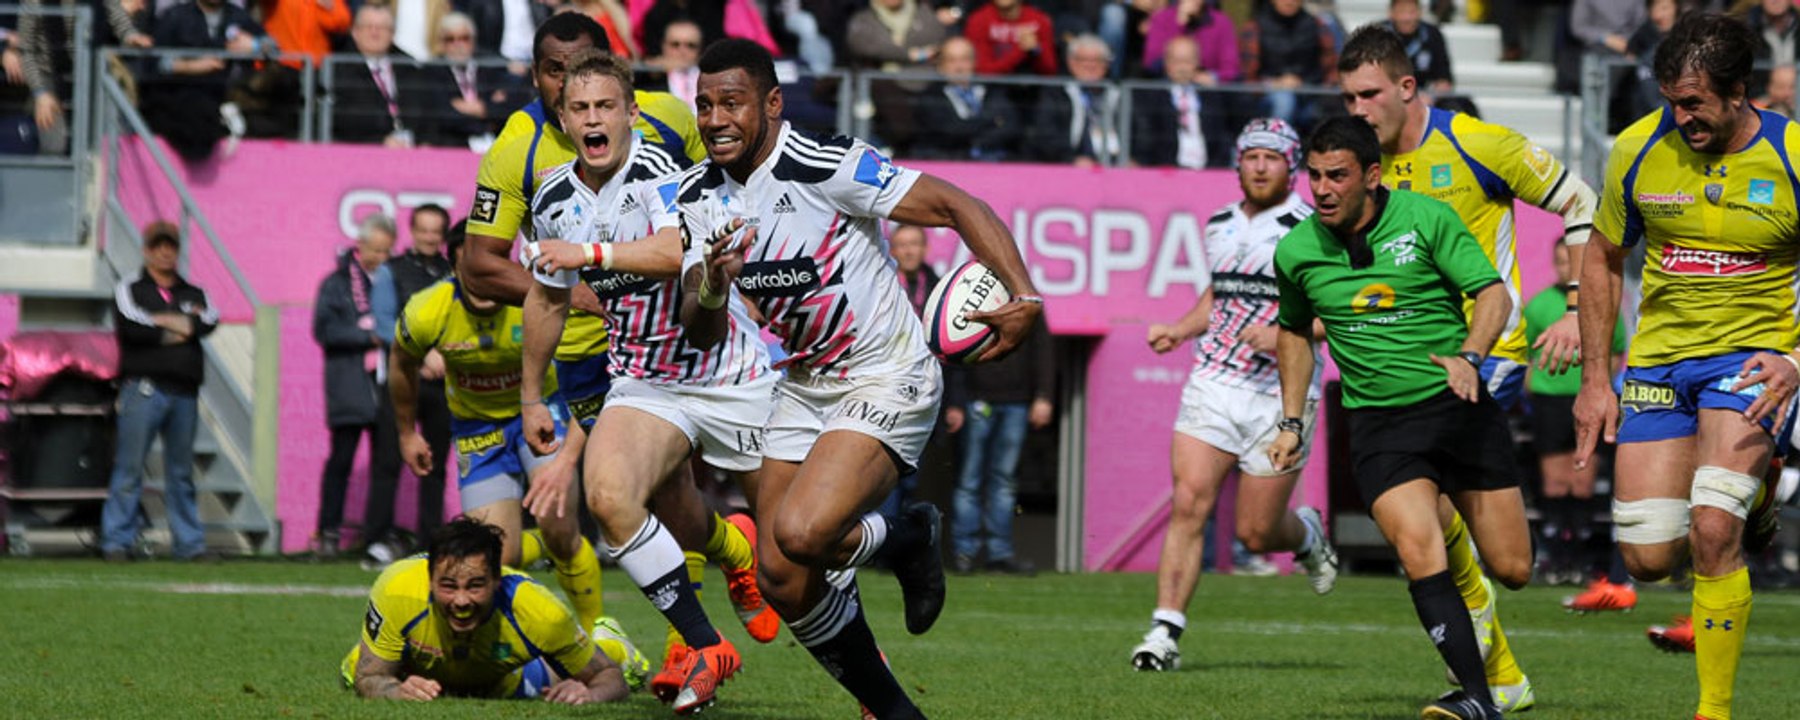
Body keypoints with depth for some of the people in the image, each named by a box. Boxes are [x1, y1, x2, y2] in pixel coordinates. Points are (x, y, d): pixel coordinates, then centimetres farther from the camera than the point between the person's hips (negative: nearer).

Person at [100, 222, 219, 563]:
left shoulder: (194, 295, 20)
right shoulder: (129, 290, 9)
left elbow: (209, 321, -1)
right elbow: (130, 326, -10)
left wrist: (163, 322, -7)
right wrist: (174, 333, -3)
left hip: (184, 392, 4)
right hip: (143, 389, -4)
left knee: (182, 471, 7)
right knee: (129, 470, -8)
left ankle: (190, 544, 9)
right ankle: (116, 542, -7)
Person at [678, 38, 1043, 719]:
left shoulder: (825, 165, -21)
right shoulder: (700, 196, -1)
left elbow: (955, 206, -19)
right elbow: (703, 334, -1)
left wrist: (1024, 298, -31)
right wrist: (713, 285, -25)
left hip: (887, 378, -7)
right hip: (804, 386, 7)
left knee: (798, 536, -27)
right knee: (785, 585, 2)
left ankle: (908, 539, 5)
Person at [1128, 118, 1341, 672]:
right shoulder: (1220, 226, 12)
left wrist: (1287, 335, -27)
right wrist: (1179, 330, 12)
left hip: (1279, 397, -4)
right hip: (1211, 385, 4)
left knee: (1257, 532, 2)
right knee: (1189, 504, -12)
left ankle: (1306, 535, 38)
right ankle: (1165, 631, -11)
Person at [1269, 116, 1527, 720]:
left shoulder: (1426, 219, -8)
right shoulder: (1296, 252, 2)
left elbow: (1494, 294, -8)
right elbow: (1294, 331, 20)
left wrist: (1468, 356, -26)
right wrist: (1292, 423, 15)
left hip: (1457, 406, -1)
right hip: (1378, 425, 1)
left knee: (1512, 567, 0)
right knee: (1419, 552, -23)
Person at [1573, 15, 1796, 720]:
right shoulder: (1638, 149, -6)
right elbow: (1603, 260, 9)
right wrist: (1594, 379, 5)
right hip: (1659, 357, 4)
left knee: (1710, 531, -24)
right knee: (1647, 558, -1)